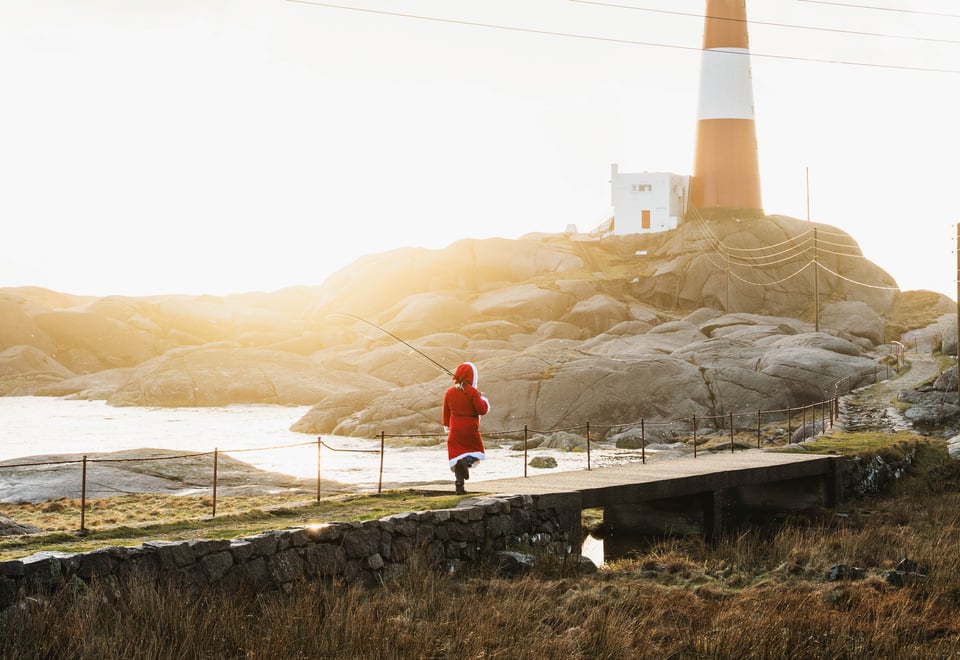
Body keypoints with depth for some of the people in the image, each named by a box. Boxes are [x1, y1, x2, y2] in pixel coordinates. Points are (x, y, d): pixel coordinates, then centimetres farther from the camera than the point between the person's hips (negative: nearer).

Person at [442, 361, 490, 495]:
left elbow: (446, 412, 12)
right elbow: (482, 410, -13)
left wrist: (447, 426, 25)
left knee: (457, 455, 7)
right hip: (470, 429, -3)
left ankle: (459, 486, -1)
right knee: (476, 450, 15)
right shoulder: (472, 392, -10)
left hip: (455, 430, 3)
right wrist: (483, 399, 5)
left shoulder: (449, 392, 4)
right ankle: (467, 461, -20)